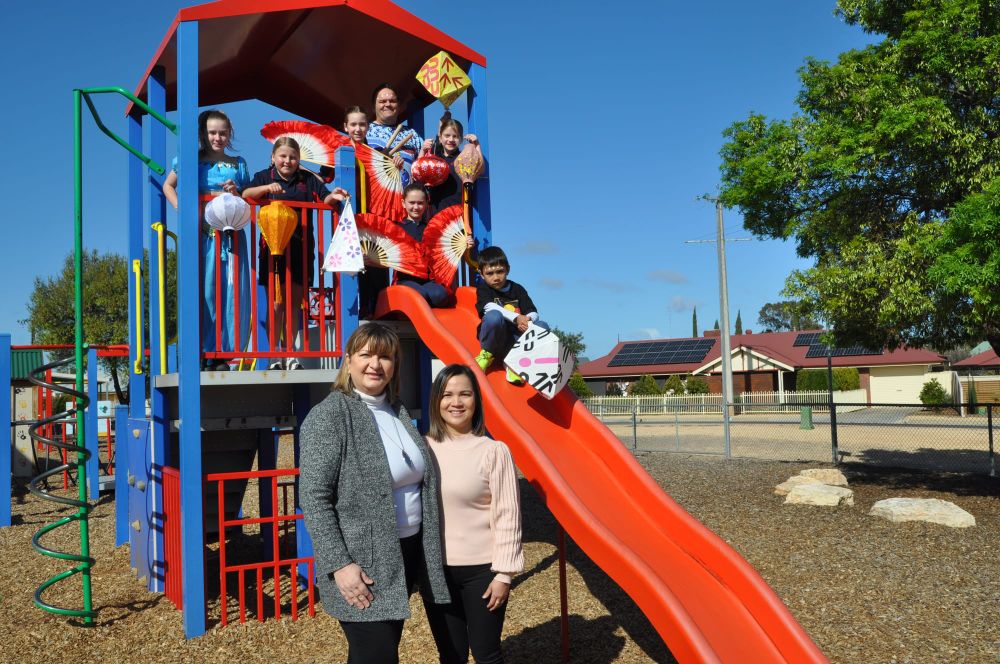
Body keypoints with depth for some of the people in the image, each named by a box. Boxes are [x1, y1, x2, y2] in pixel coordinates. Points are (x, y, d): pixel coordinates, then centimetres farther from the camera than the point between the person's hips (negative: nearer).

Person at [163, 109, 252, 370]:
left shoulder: (238, 164, 14)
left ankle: (222, 354, 5)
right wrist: (180, 207, 3)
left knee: (231, 293, -2)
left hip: (231, 237, 2)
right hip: (201, 234, -2)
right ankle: (201, 352, 0)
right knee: (202, 292, -6)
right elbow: (168, 185, 20)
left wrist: (237, 194, -4)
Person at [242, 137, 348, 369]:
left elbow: (324, 198, -1)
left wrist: (333, 196, -24)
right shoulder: (264, 177, 4)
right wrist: (266, 187, -30)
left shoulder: (308, 179, 8)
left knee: (295, 301, 7)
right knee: (276, 302, -1)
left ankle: (290, 353, 17)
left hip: (301, 248, 2)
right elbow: (246, 194, -12)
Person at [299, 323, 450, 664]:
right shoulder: (328, 416, -12)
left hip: (407, 555, 7)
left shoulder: (398, 410, 9)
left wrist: (427, 554, 14)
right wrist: (339, 564, -21)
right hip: (361, 564, -7)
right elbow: (314, 499, -16)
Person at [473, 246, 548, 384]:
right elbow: (491, 307, -16)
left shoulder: (518, 289, 14)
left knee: (542, 326, -22)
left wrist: (527, 320, -24)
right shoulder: (483, 289, 7)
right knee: (494, 316, -33)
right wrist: (516, 318, -32)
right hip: (494, 339, -3)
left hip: (517, 338, 3)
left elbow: (533, 313, 3)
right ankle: (487, 354, -11)